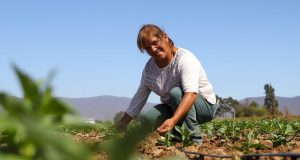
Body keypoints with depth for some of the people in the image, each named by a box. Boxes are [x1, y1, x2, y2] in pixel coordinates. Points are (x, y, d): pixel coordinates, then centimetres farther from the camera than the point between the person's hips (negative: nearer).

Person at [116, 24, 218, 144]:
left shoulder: (184, 58, -24)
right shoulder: (149, 68, -2)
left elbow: (191, 93, -39)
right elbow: (139, 97, 6)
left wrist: (173, 120, -53)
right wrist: (123, 122, 2)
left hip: (205, 105, -6)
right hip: (174, 108, 6)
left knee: (176, 92, -35)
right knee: (146, 119, -19)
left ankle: (193, 138, -27)